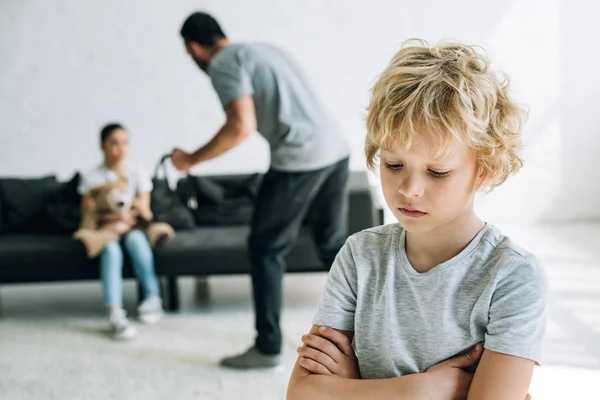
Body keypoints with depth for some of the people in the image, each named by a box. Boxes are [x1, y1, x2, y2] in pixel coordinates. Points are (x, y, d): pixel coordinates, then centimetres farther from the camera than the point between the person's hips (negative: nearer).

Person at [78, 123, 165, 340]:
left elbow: (143, 210, 1)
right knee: (111, 248, -35)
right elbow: (87, 214, -4)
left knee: (135, 239, -35)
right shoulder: (92, 178, 2)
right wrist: (109, 218, -22)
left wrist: (128, 216, -20)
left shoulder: (137, 174, 7)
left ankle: (152, 296, -31)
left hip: (131, 227, 1)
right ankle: (114, 312, -48)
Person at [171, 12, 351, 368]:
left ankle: (268, 348, 10)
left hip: (300, 158, -8)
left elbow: (242, 127, -16)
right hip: (336, 149, 8)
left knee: (266, 250, 5)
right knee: (334, 244, 20)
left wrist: (191, 159, -6)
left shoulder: (224, 63, -4)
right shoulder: (264, 49, 23)